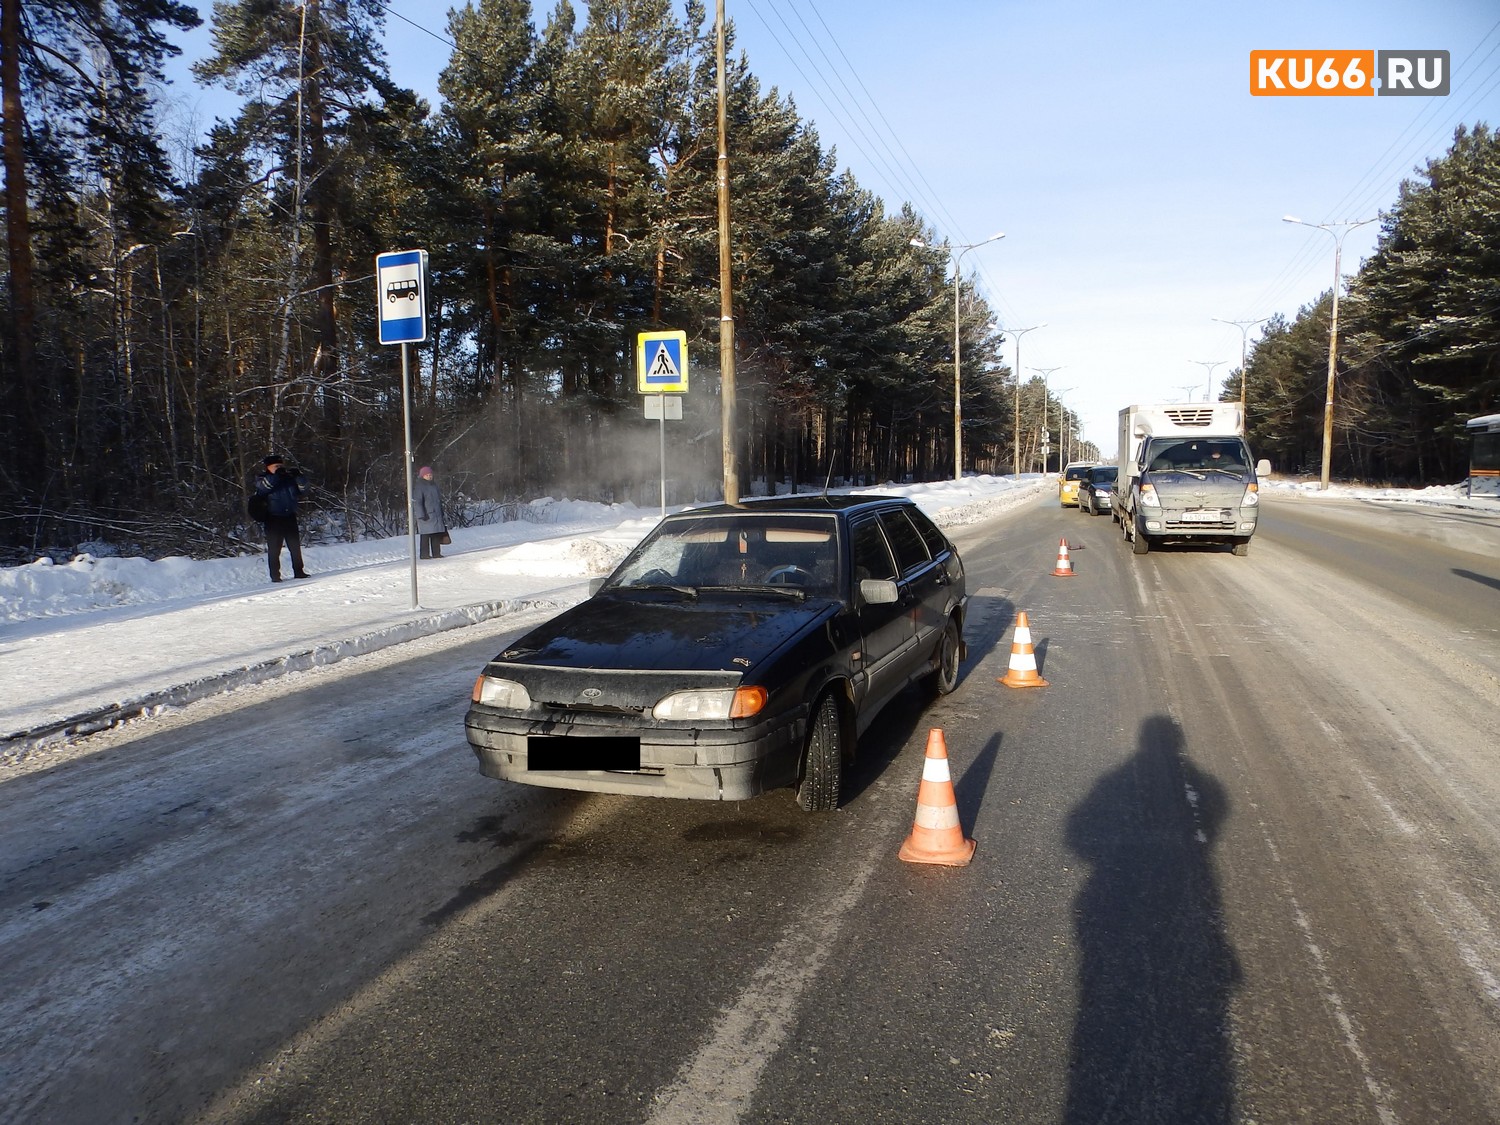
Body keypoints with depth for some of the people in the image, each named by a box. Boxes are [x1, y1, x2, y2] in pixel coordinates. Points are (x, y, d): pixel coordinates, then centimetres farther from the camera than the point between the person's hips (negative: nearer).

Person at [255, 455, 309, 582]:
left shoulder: (289, 478, 10)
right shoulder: (263, 479, 1)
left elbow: (303, 490, 4)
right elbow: (262, 487, -20)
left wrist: (298, 476, -12)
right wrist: (276, 475, -28)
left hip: (290, 517, 4)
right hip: (273, 520, -4)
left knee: (296, 547, 8)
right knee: (274, 550, -2)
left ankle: (299, 572, 18)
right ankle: (275, 576, 2)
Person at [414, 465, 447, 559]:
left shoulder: (434, 485, 17)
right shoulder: (418, 487, -7)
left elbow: (439, 499, 24)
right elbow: (417, 502, -12)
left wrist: (441, 512, 22)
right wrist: (421, 515, -19)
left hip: (436, 514, 7)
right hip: (426, 515, -7)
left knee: (437, 535, 7)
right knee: (425, 535, -6)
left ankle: (436, 553, 13)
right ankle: (424, 554, -1)